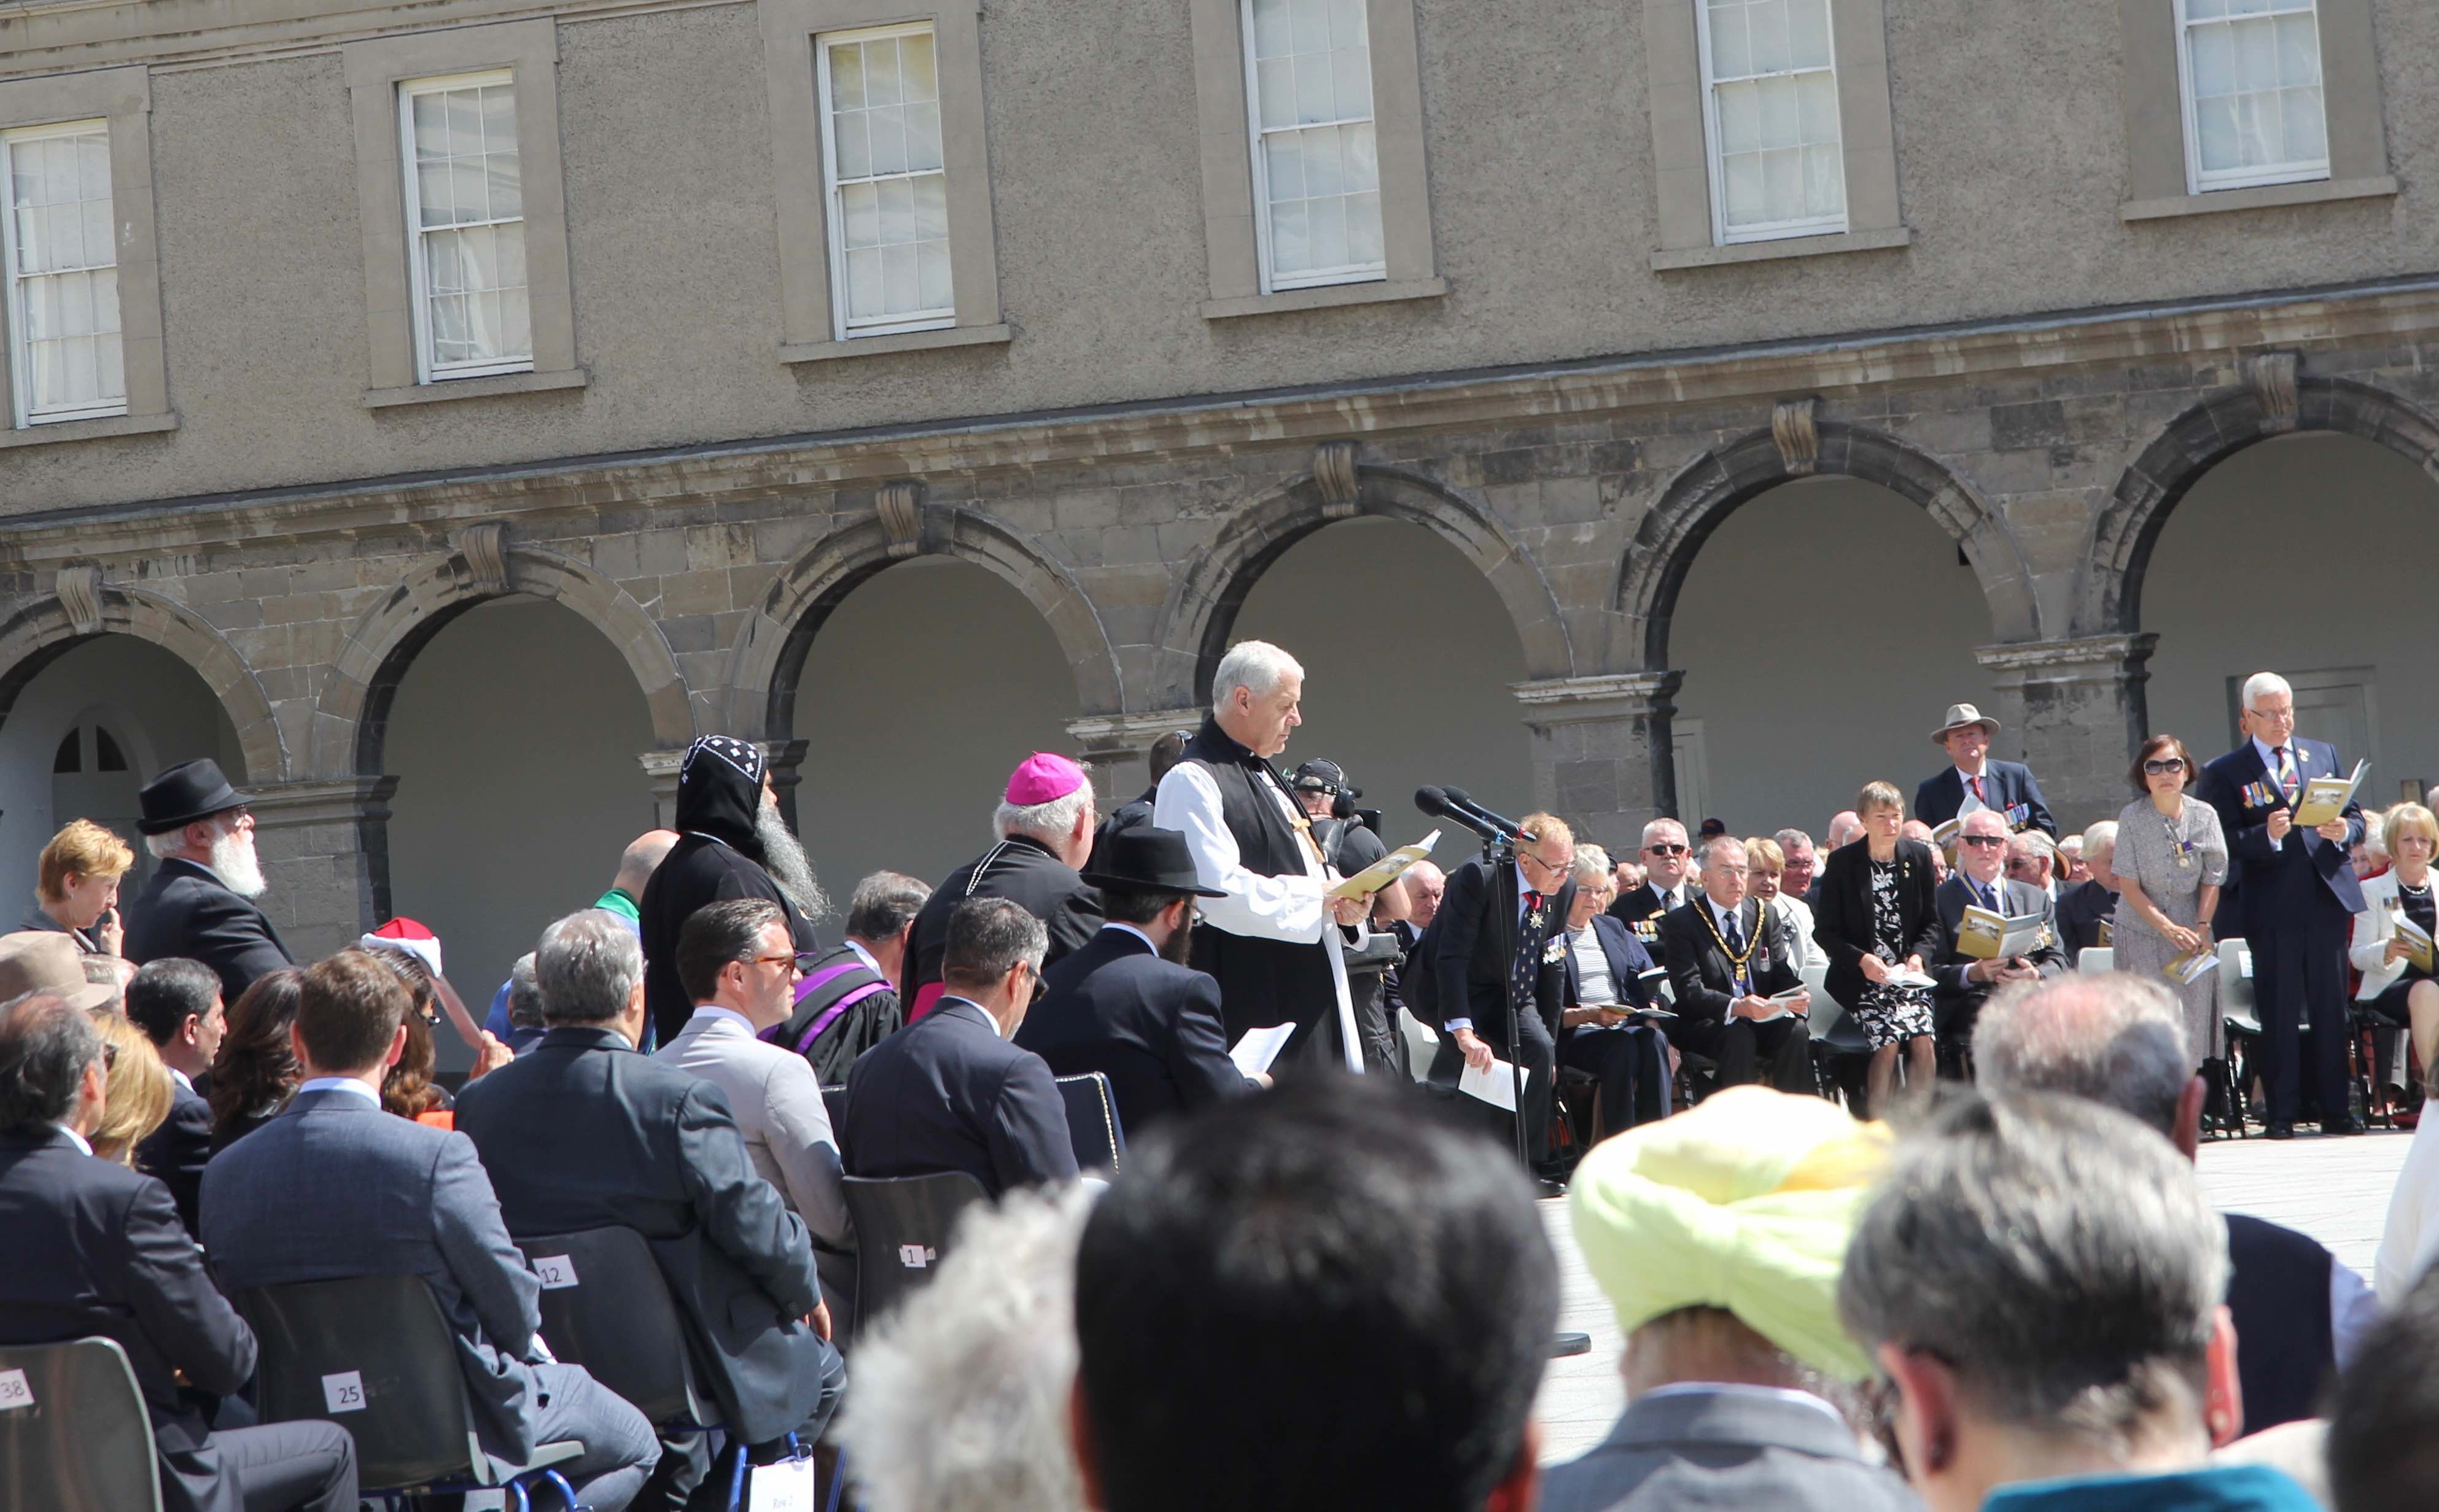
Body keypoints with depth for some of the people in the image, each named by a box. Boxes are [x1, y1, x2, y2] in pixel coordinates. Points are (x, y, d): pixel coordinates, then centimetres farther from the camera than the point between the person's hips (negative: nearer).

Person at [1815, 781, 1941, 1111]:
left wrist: (1919, 956, -7)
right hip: (1859, 978, -2)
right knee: (1887, 1042, -25)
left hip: (1908, 973, 2)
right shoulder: (1842, 862, -2)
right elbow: (1825, 932, -1)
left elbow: (1932, 923, 13)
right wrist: (1862, 959, -16)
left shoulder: (1919, 856, 6)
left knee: (1923, 1040, -23)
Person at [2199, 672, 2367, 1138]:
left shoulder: (2324, 756, 15)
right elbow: (2223, 843, -7)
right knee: (2278, 1014, -1)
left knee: (2332, 1009, 6)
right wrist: (2266, 836, -23)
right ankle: (2282, 1114, 4)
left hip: (2328, 897, 3)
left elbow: (2355, 816, 16)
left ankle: (2336, 1110, 12)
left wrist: (2344, 831, -6)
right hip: (2271, 906, -3)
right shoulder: (2225, 774, 2)